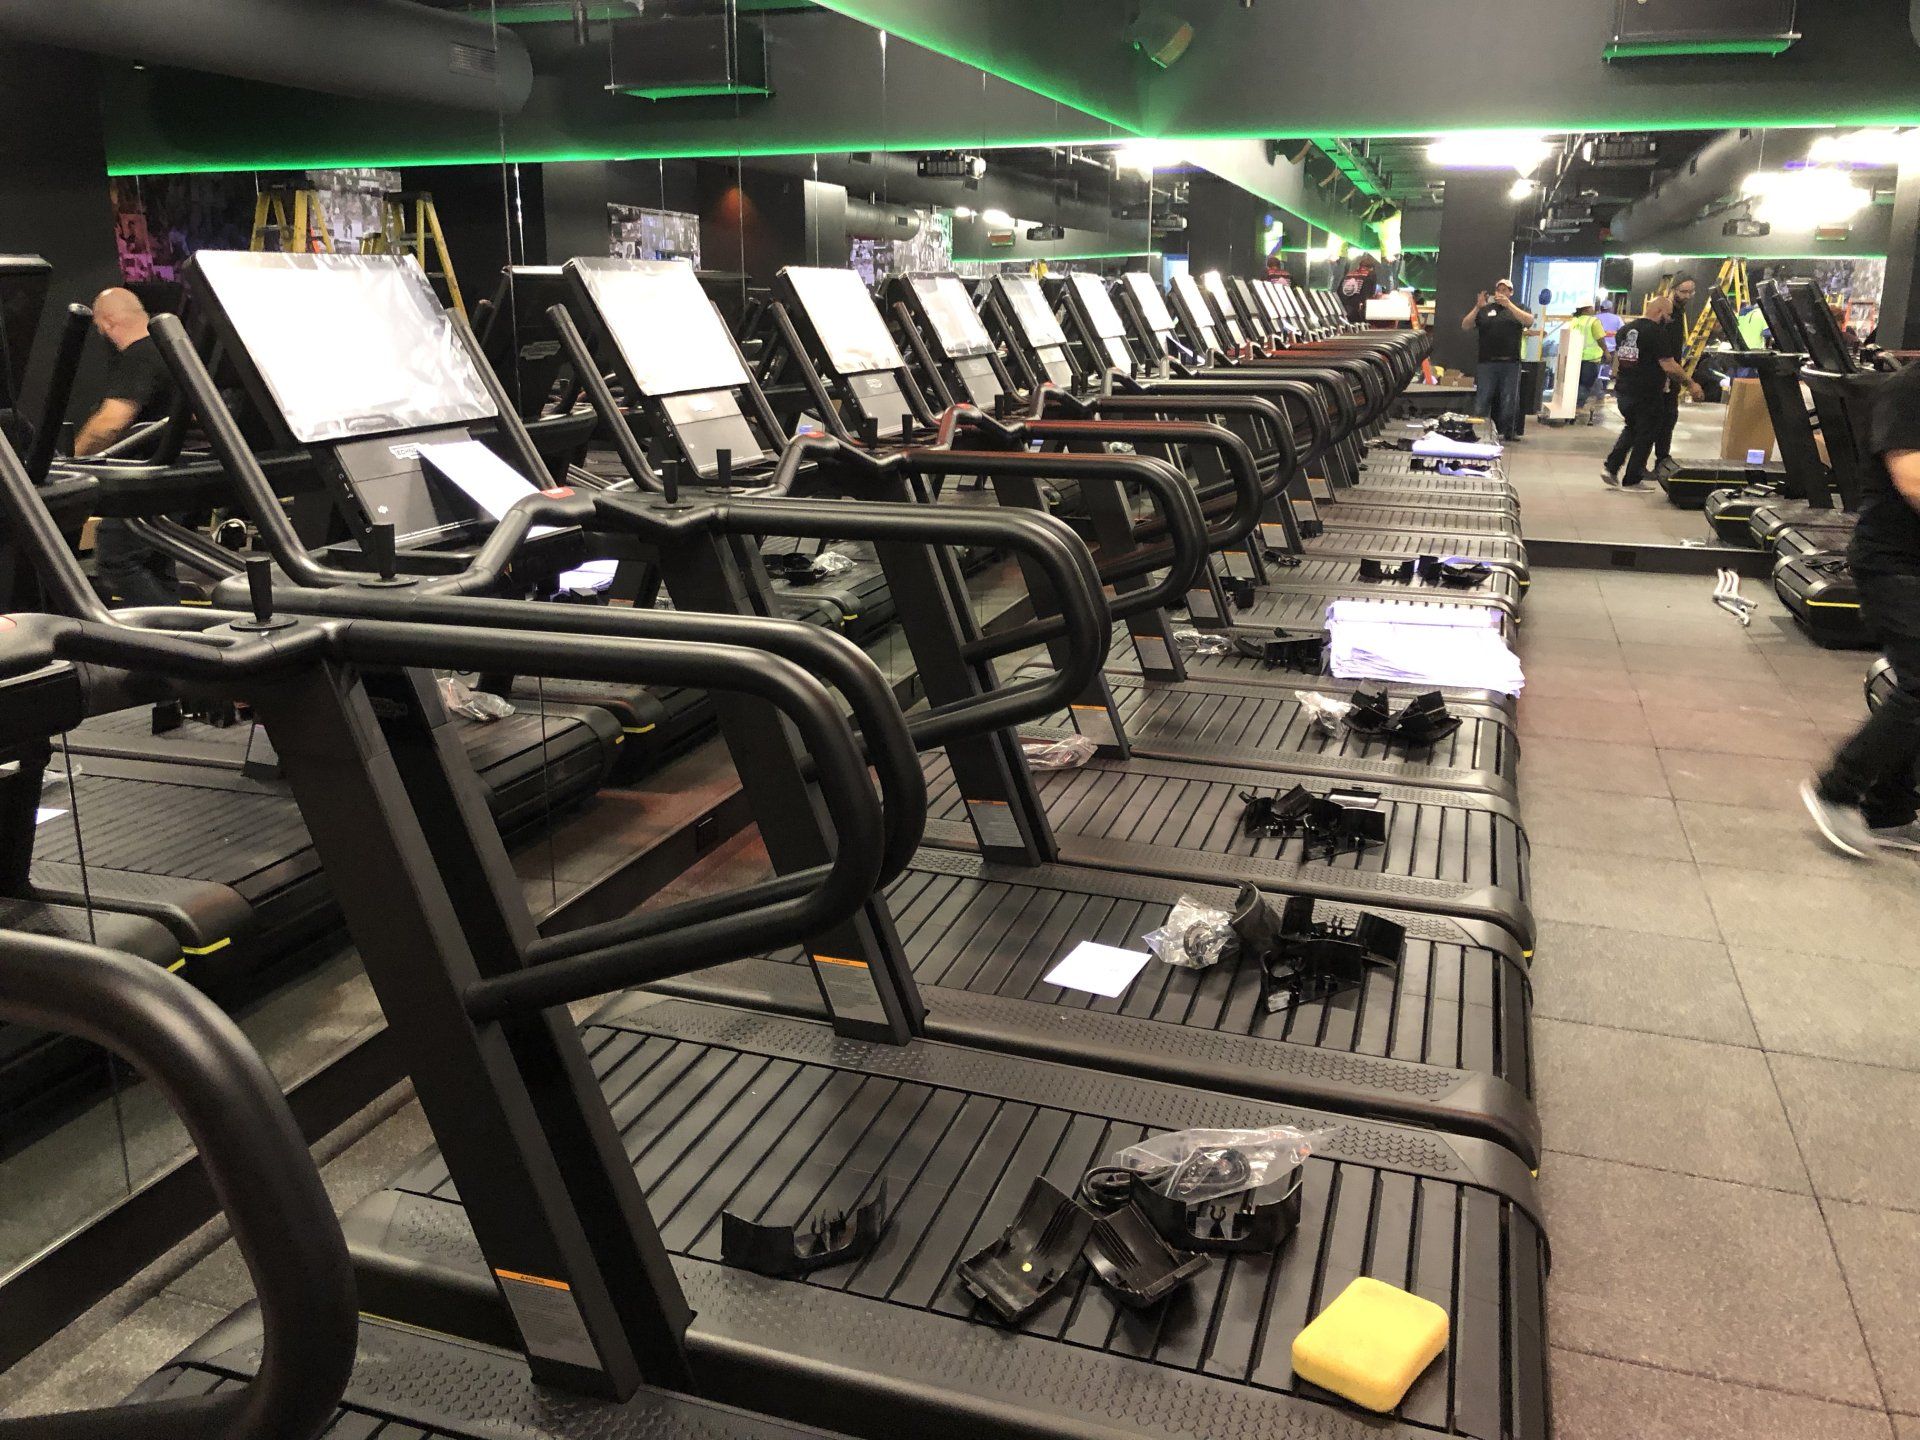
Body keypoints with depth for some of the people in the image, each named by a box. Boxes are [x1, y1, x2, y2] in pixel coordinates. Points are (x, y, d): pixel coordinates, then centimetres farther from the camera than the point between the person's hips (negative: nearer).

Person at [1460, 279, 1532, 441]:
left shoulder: (1517, 309, 12)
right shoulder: (1485, 310, 13)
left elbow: (1529, 321, -8)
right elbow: (1465, 326, 3)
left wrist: (1508, 304, -18)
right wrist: (1477, 307, -12)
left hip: (1510, 363, 0)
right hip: (1486, 362, 0)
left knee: (1508, 402, 3)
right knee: (1481, 402, -3)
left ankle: (1506, 434, 8)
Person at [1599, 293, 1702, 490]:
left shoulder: (1625, 329, 9)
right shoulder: (1657, 332, -15)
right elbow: (1669, 365, -19)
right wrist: (1691, 385, -11)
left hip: (1623, 391, 7)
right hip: (1647, 396, -7)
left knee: (1631, 429, 24)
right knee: (1645, 437, 6)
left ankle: (1610, 466, 10)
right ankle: (1631, 481, 10)